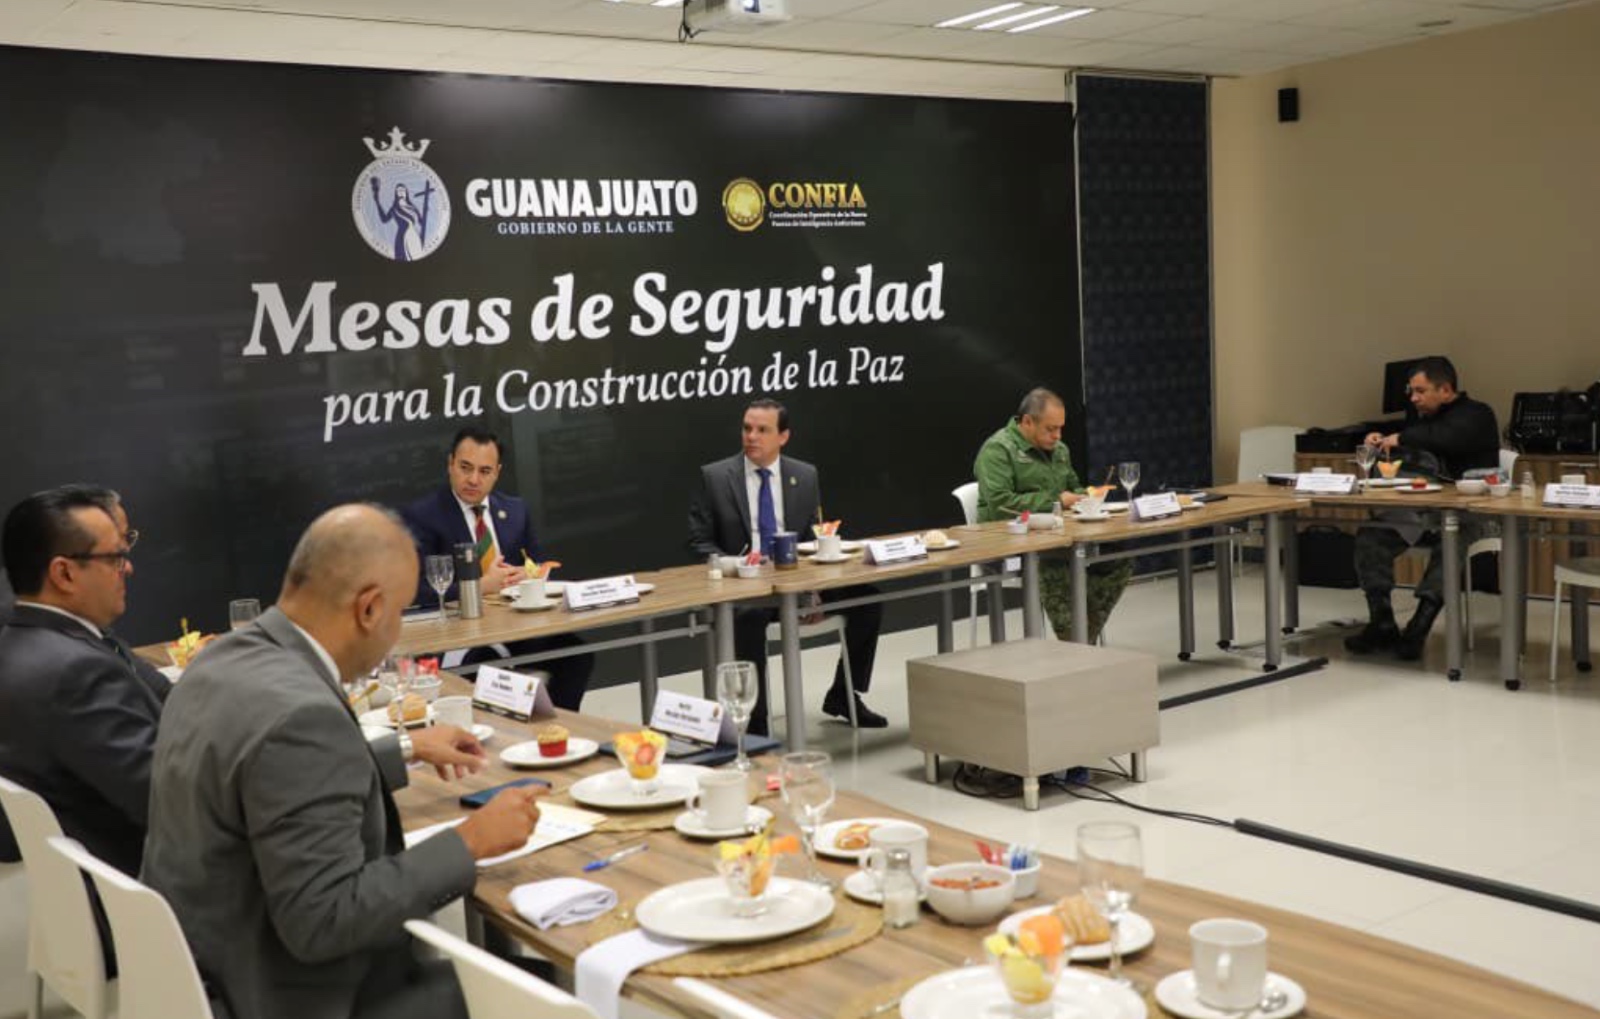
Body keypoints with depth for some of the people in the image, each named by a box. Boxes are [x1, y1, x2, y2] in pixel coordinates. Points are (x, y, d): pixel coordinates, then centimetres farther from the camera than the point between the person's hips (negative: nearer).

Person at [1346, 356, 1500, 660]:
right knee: (1370, 538, -13)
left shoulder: (1477, 415, -3)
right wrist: (1382, 443, 10)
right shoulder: (1426, 418, 21)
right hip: (1422, 510, 7)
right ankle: (1382, 625, -15)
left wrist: (1402, 438, -15)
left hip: (1467, 513, -7)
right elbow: (1407, 458, 31)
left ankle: (1418, 629, -38)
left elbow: (1448, 438, -26)